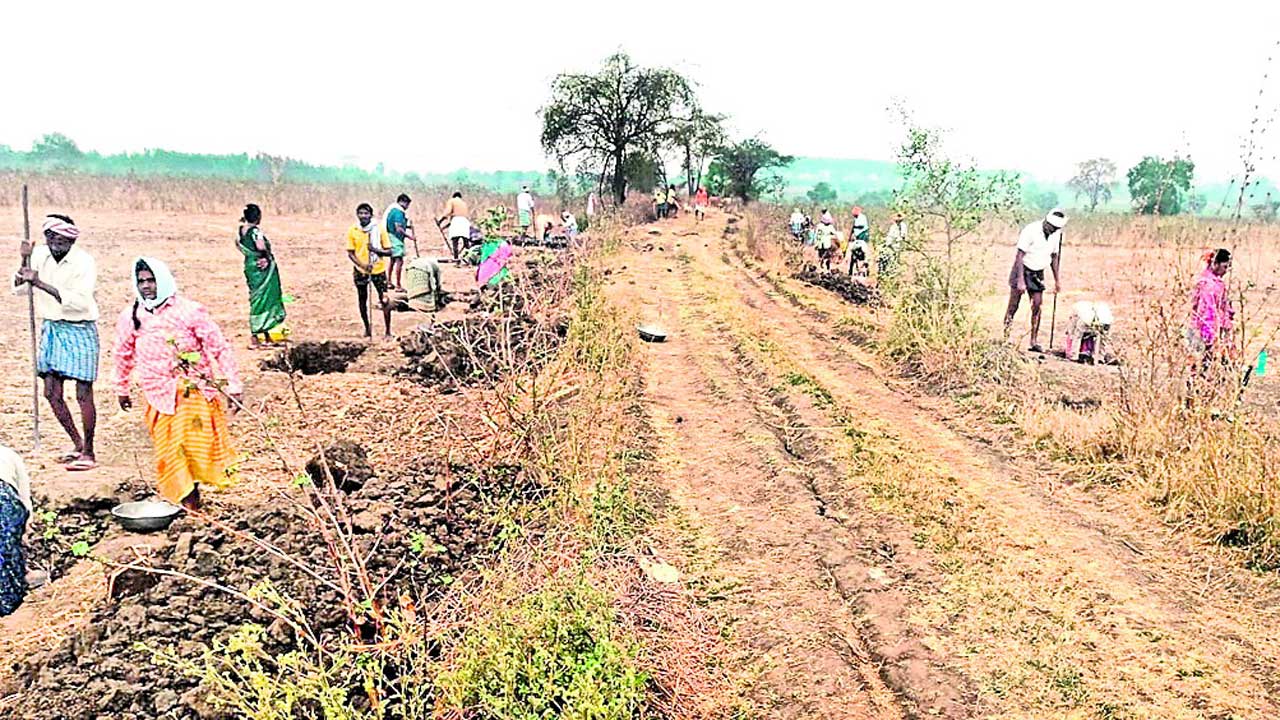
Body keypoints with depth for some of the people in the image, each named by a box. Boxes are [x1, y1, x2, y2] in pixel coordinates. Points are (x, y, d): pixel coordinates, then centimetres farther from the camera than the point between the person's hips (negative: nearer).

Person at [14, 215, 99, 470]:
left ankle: (89, 453, 9)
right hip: (50, 328, 6)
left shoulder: (84, 263, -16)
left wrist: (40, 283, -29)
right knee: (52, 393, 9)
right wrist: (25, 262, -12)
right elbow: (18, 287, 4)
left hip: (79, 331, -6)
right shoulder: (40, 254, 0)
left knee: (83, 394, -2)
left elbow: (79, 301, -27)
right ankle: (78, 444, 26)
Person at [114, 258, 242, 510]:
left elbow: (219, 348, -7)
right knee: (169, 452, 4)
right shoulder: (130, 316, 1)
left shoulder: (190, 311, -9)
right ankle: (187, 500, 17)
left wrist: (233, 386, -9)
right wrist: (121, 390, 25)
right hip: (158, 396, 3)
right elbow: (124, 354, 17)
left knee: (198, 443, -6)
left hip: (194, 392, -3)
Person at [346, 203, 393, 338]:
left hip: (378, 270, -1)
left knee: (384, 300, -6)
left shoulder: (379, 230, -6)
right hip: (360, 271, 2)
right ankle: (367, 328, 28)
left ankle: (388, 331, 5)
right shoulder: (352, 231, -3)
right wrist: (362, 265, -17)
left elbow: (389, 252, -4)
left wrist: (376, 250, -23)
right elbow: (350, 253, -2)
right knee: (362, 299, 11)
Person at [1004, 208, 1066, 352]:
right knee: (1013, 306, -4)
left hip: (1038, 273, 5)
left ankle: (1034, 342, 3)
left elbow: (1054, 257, 13)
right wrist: (1021, 280, -28)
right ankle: (1005, 337, 3)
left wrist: (1057, 280, 14)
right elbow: (1020, 255, -22)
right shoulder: (1031, 230, -20)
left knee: (1037, 307, -1)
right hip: (1022, 269, -5)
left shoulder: (1056, 234, 0)